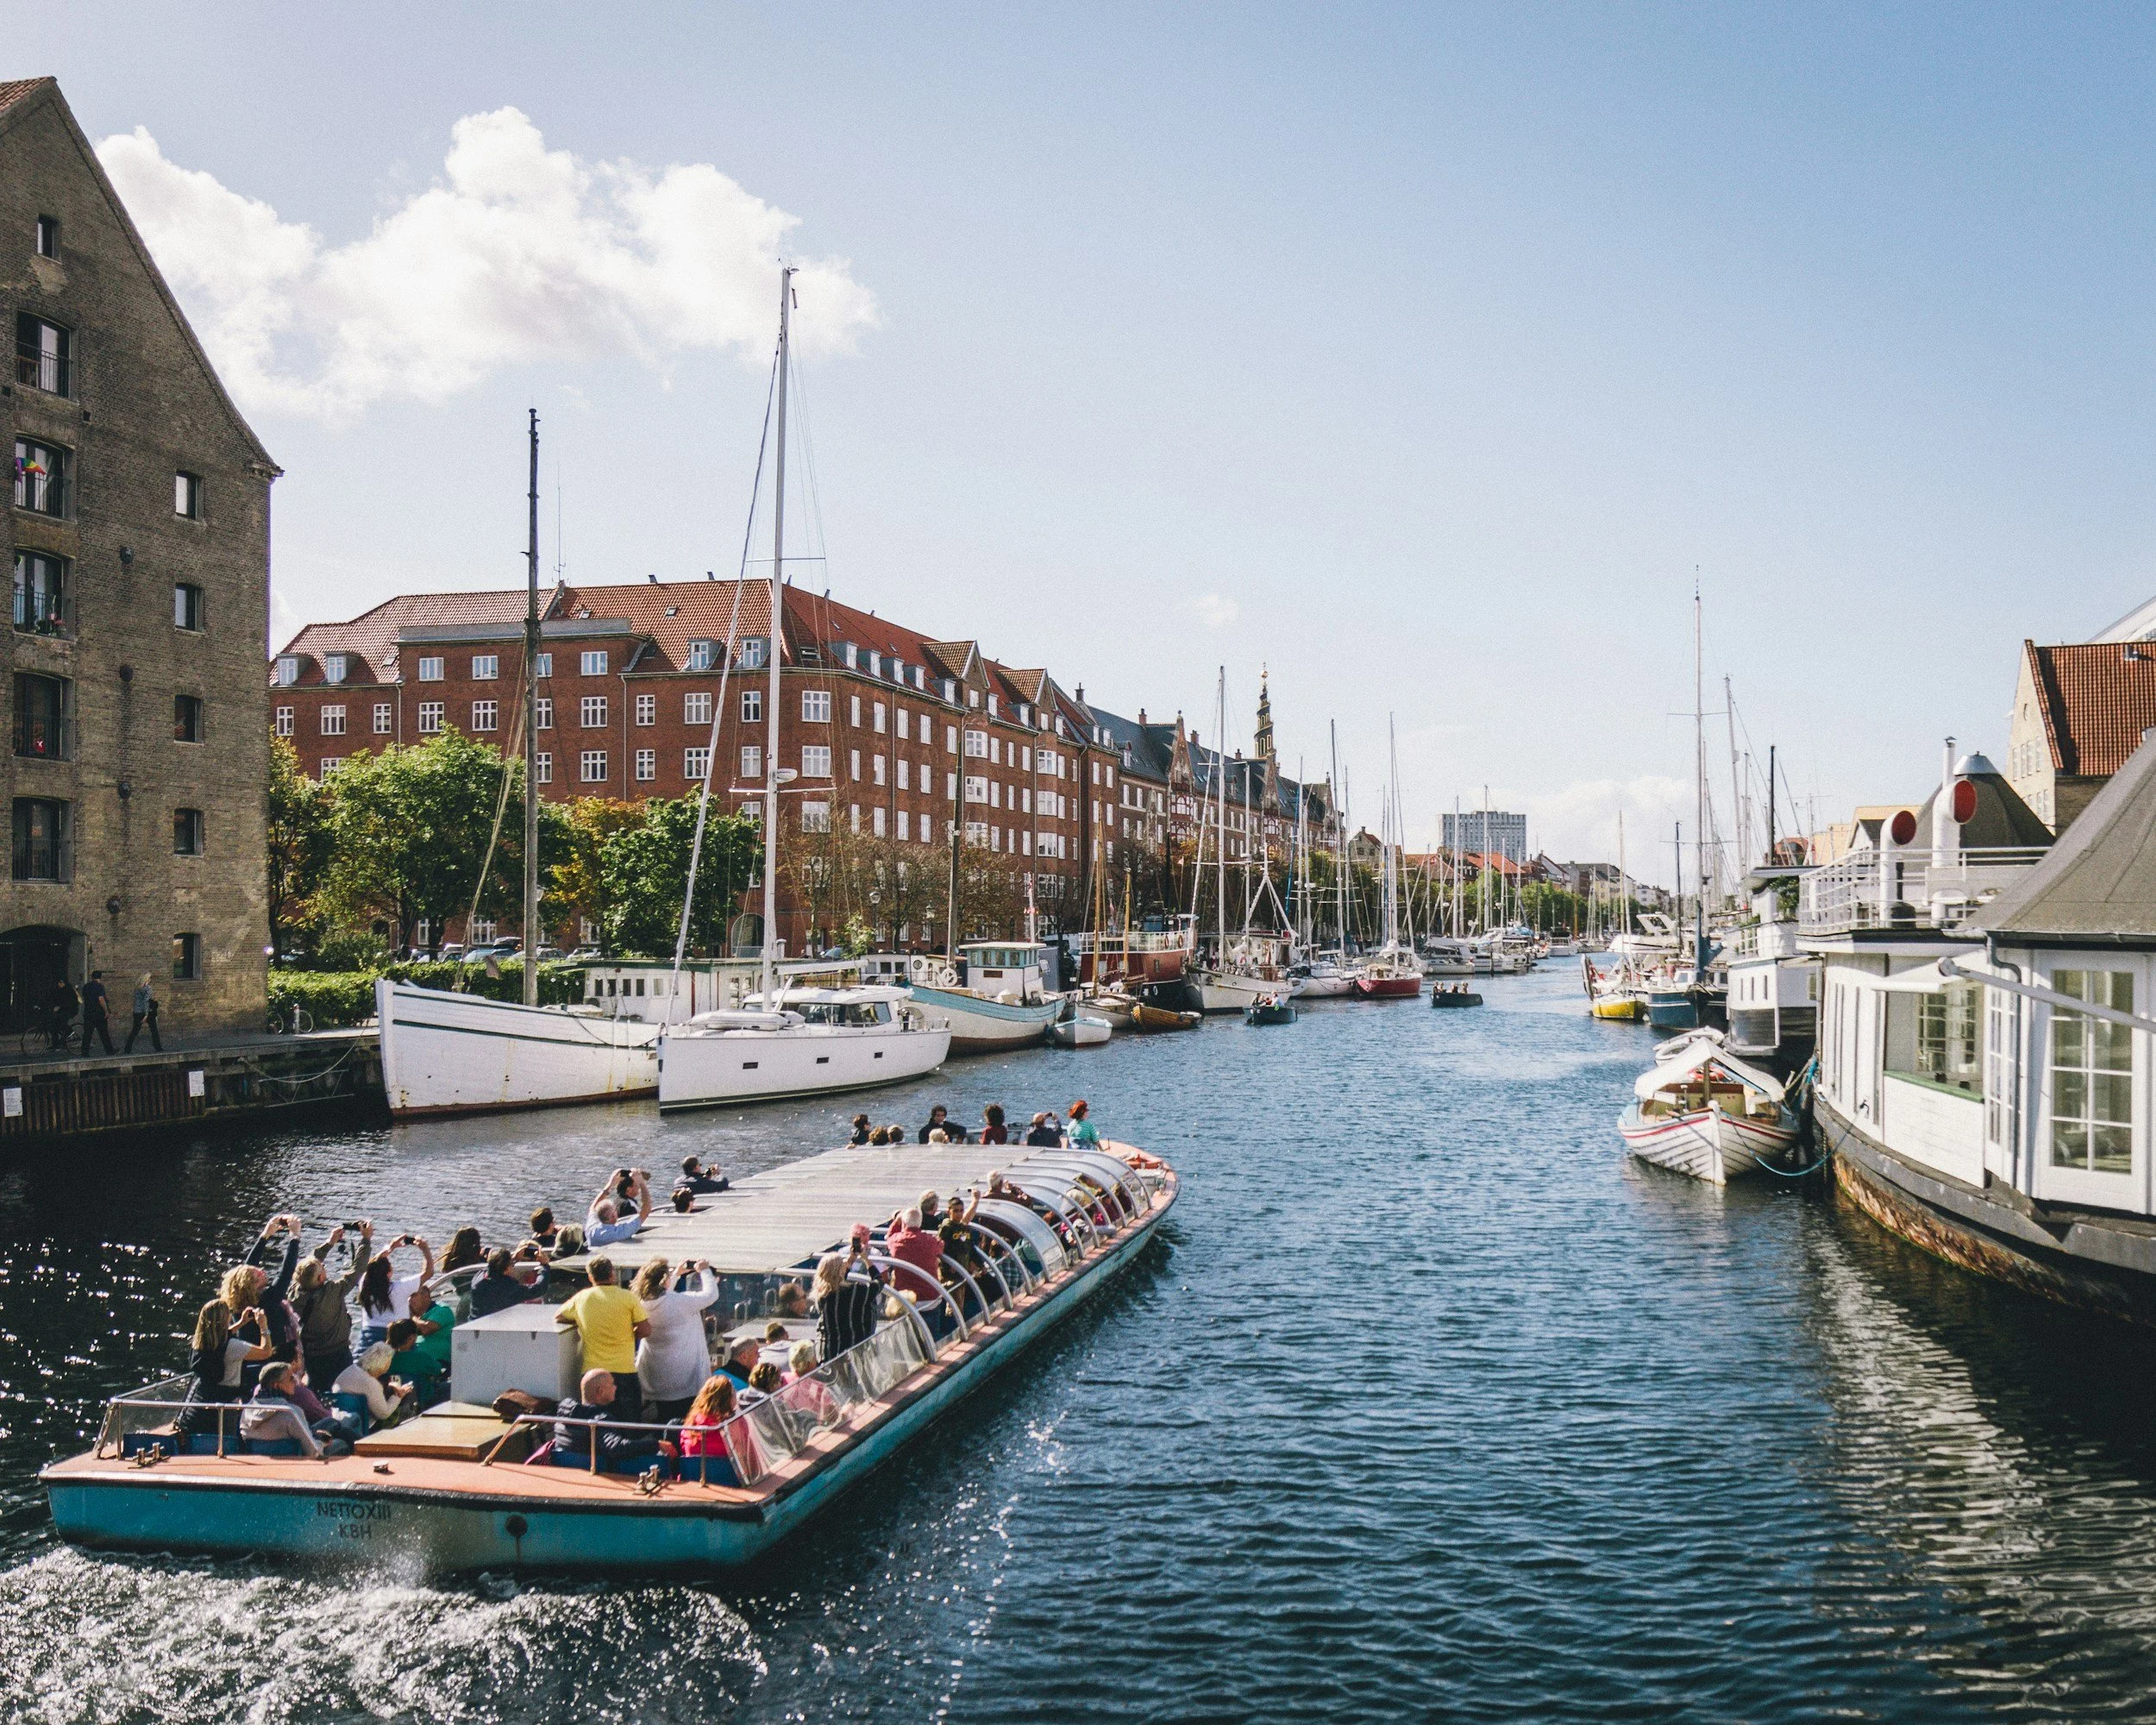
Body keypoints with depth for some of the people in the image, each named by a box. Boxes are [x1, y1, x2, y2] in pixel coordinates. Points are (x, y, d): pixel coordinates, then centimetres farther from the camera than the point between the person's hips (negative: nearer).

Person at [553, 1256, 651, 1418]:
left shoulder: (581, 1297, 2)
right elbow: (645, 1330, -6)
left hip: (592, 1373, 2)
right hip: (624, 1371, -2)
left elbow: (558, 1318, 18)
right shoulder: (628, 1297, -6)